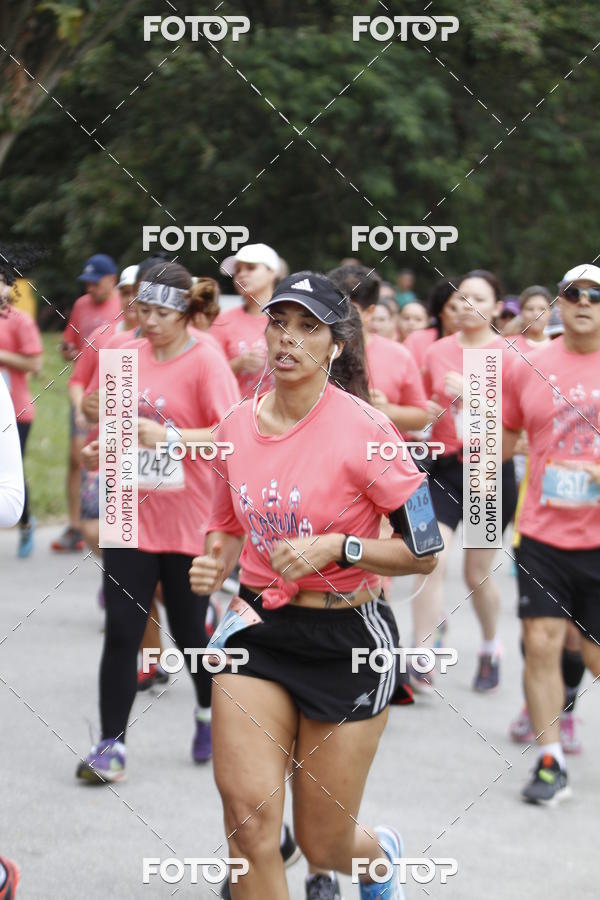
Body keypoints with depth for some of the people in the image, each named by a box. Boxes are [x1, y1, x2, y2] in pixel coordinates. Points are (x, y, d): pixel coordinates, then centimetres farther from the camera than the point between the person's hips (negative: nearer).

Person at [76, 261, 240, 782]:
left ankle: (210, 713, 37)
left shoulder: (206, 362, -11)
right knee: (121, 632, -2)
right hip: (131, 518, 4)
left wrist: (168, 436, -30)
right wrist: (101, 451, 4)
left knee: (188, 629, 9)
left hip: (189, 523, -4)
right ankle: (111, 745, 0)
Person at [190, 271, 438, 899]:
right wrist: (214, 563, -1)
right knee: (248, 818, -13)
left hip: (346, 641, -4)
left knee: (323, 846, 6)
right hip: (256, 627, 4)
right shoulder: (236, 425, 3)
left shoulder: (361, 428, -13)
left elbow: (427, 549, -10)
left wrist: (337, 548, -22)